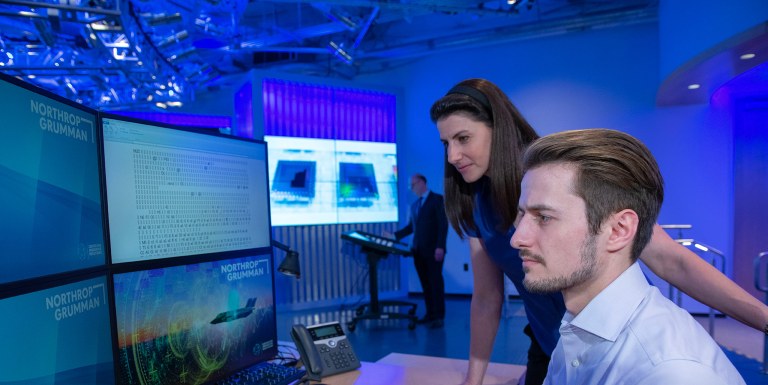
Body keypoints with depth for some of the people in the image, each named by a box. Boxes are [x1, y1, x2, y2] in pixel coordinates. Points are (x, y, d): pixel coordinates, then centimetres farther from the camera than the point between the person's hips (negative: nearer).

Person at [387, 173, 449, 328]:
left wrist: (440, 247, -18)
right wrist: (395, 235, 7)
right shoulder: (414, 205, 18)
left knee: (436, 282, -1)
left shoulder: (437, 199, -4)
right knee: (425, 283, 8)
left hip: (433, 250, -6)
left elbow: (443, 224, -11)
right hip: (418, 250, 6)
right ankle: (430, 314, 15)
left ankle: (439, 317, 6)